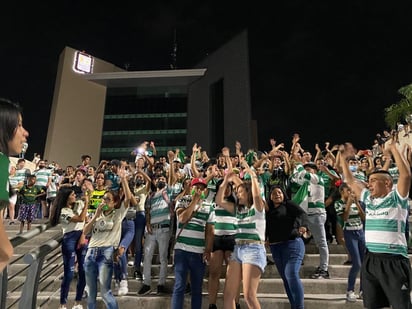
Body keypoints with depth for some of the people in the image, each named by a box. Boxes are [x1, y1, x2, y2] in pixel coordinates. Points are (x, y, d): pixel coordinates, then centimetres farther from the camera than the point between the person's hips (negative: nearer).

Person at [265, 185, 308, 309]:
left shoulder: (289, 204, 3)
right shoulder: (269, 210, 17)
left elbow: (302, 213, -13)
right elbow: (266, 227, 15)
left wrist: (303, 225, -34)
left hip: (292, 243, -5)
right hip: (275, 247, 6)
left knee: (292, 274, -16)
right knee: (285, 278, 9)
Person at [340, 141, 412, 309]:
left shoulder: (397, 198, -3)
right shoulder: (368, 199, 12)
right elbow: (350, 180, 19)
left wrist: (393, 148, -16)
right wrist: (344, 158, 17)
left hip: (394, 260, -5)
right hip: (370, 259, 6)